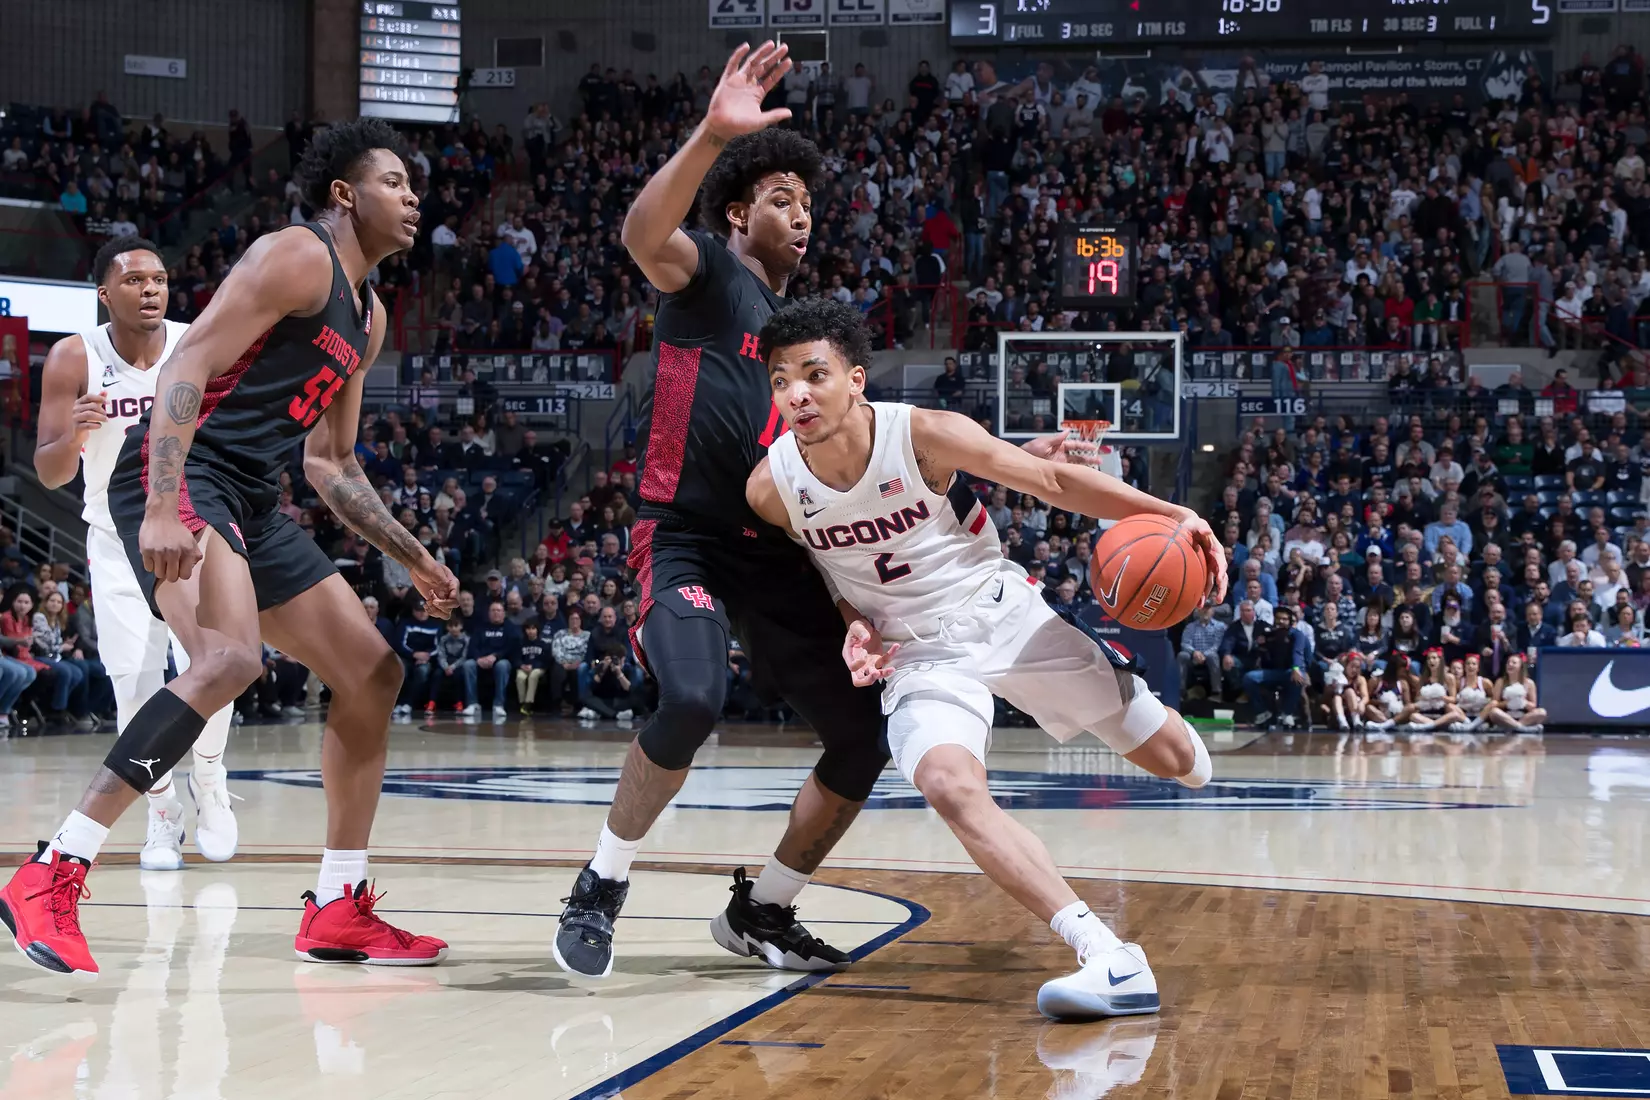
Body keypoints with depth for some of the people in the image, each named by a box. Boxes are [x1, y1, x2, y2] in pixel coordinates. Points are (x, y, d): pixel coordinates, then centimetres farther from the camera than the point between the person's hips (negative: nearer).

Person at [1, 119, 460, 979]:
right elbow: (187, 365, -18)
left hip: (251, 503, 10)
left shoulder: (369, 317, 22)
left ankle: (337, 911, 16)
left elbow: (331, 465, 29)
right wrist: (162, 509, -29)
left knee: (372, 674, 9)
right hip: (181, 476, -10)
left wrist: (414, 558, 27)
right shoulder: (296, 257, -7)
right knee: (231, 658, -32)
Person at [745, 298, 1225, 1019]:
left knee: (1171, 760, 5)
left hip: (1005, 615, 0)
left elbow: (1053, 481, -13)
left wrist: (1171, 514, -22)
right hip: (918, 654, 0)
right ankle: (1108, 958, -36)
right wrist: (854, 629, -11)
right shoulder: (770, 487, -14)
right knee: (949, 785, -32)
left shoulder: (925, 434, -21)